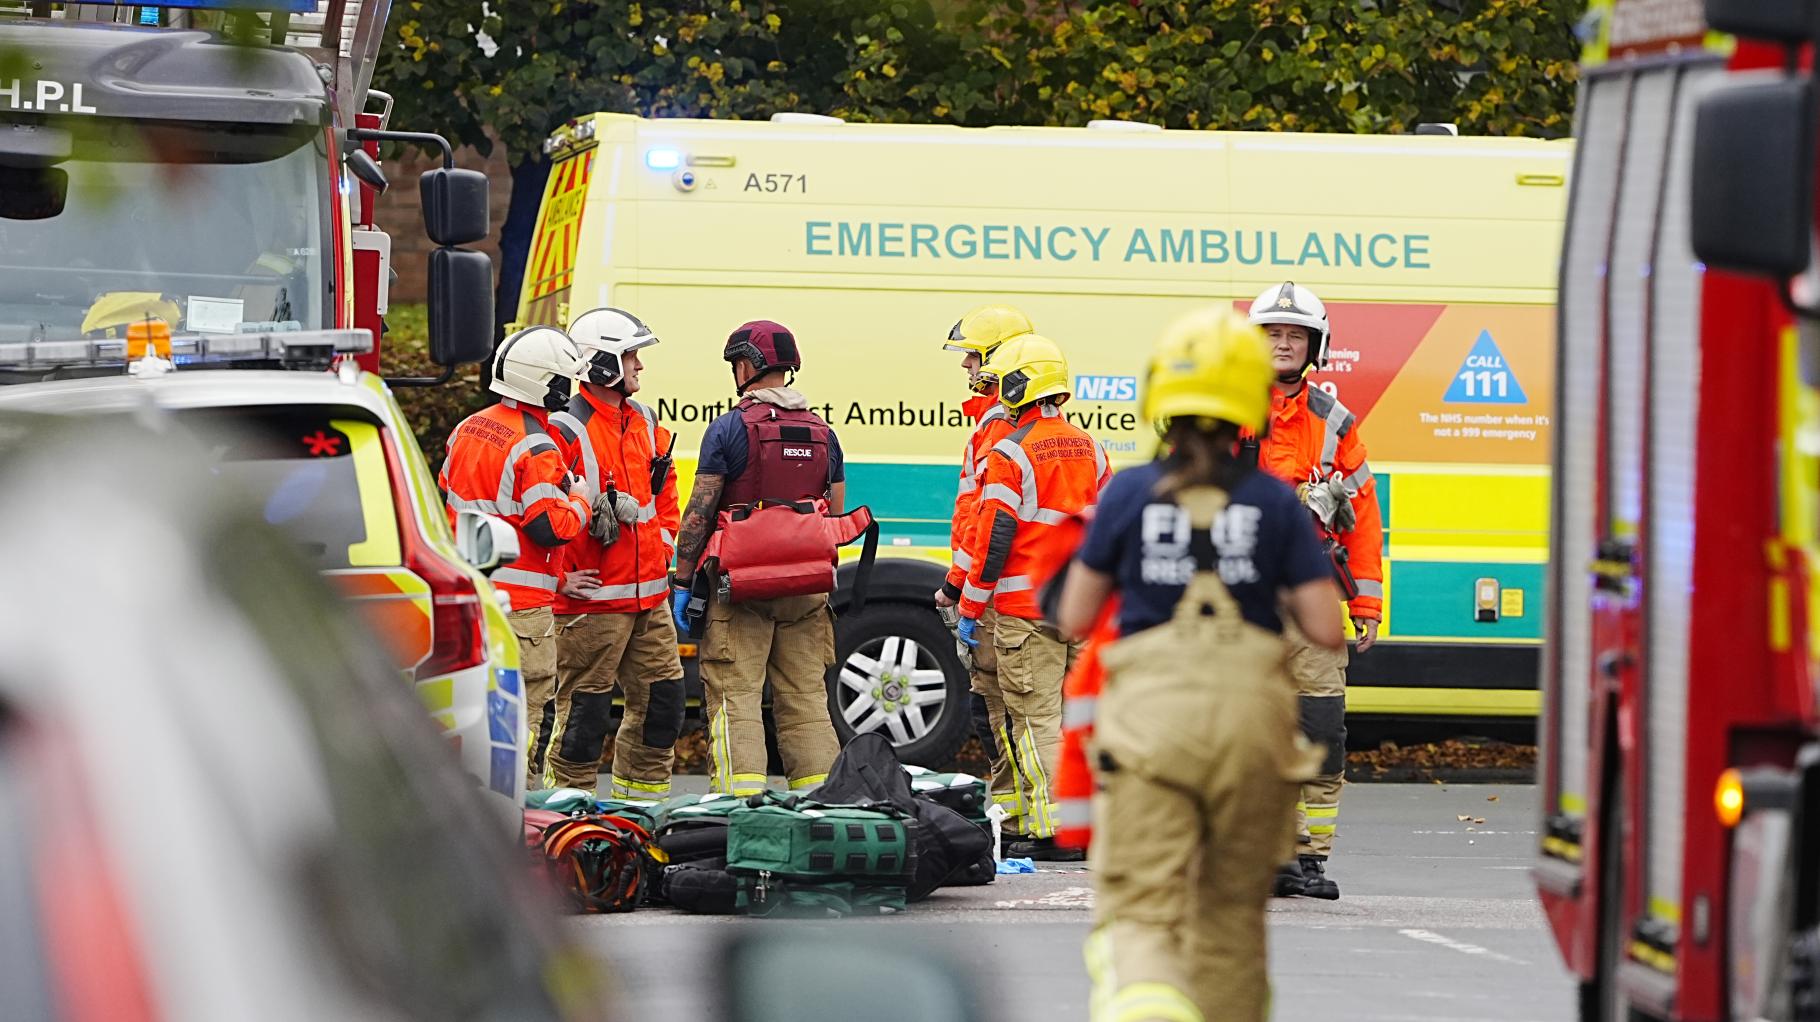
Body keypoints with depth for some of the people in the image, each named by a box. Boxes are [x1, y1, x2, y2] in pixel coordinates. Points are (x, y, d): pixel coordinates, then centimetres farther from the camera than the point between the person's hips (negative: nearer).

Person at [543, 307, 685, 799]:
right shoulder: (566, 431, -14)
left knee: (661, 700, 11)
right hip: (592, 599, -8)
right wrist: (562, 577, -16)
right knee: (585, 708, -3)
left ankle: (642, 795, 23)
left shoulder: (645, 422, 13)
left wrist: (663, 544, 17)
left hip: (648, 596, 8)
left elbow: (664, 490, 28)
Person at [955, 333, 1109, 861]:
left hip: (1025, 609, -7)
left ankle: (1050, 831, -8)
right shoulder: (1089, 448, 11)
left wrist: (971, 609, -6)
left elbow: (994, 538, -14)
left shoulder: (1011, 454, -11)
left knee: (1035, 717, -4)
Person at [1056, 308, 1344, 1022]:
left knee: (1138, 915, -6)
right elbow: (1326, 631, 1)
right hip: (1251, 708, 2)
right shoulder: (1275, 504, 3)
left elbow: (1074, 618, 9)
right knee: (1232, 908, 19)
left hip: (1150, 704, -2)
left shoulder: (1128, 495, 2)